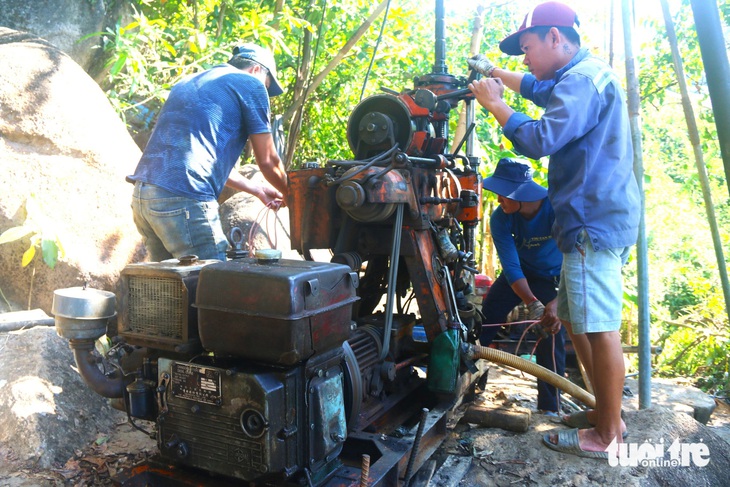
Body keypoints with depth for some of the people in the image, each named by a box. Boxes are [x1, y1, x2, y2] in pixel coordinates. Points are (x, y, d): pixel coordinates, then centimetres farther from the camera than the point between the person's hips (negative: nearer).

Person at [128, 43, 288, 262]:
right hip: (184, 201, -8)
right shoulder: (251, 84, 4)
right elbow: (267, 161, 4)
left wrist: (257, 189, 36)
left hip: (141, 196, 9)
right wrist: (289, 194, 23)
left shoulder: (188, 83, 26)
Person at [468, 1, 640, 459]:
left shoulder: (584, 78, -12)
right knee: (575, 319, 16)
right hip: (591, 219, 11)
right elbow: (536, 88, 40)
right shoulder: (581, 77, 22)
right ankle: (606, 411, 27)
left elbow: (540, 140, -22)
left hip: (595, 221, -11)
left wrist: (495, 103, -9)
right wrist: (492, 71, 38)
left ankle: (608, 435, 5)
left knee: (600, 328, -6)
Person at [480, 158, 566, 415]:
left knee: (552, 333, -13)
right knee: (485, 319, -7)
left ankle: (550, 408, -1)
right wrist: (532, 304, -42)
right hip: (521, 273, 3)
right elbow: (511, 267, -27)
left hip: (554, 278, -3)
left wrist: (558, 303, -54)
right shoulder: (501, 218, -23)